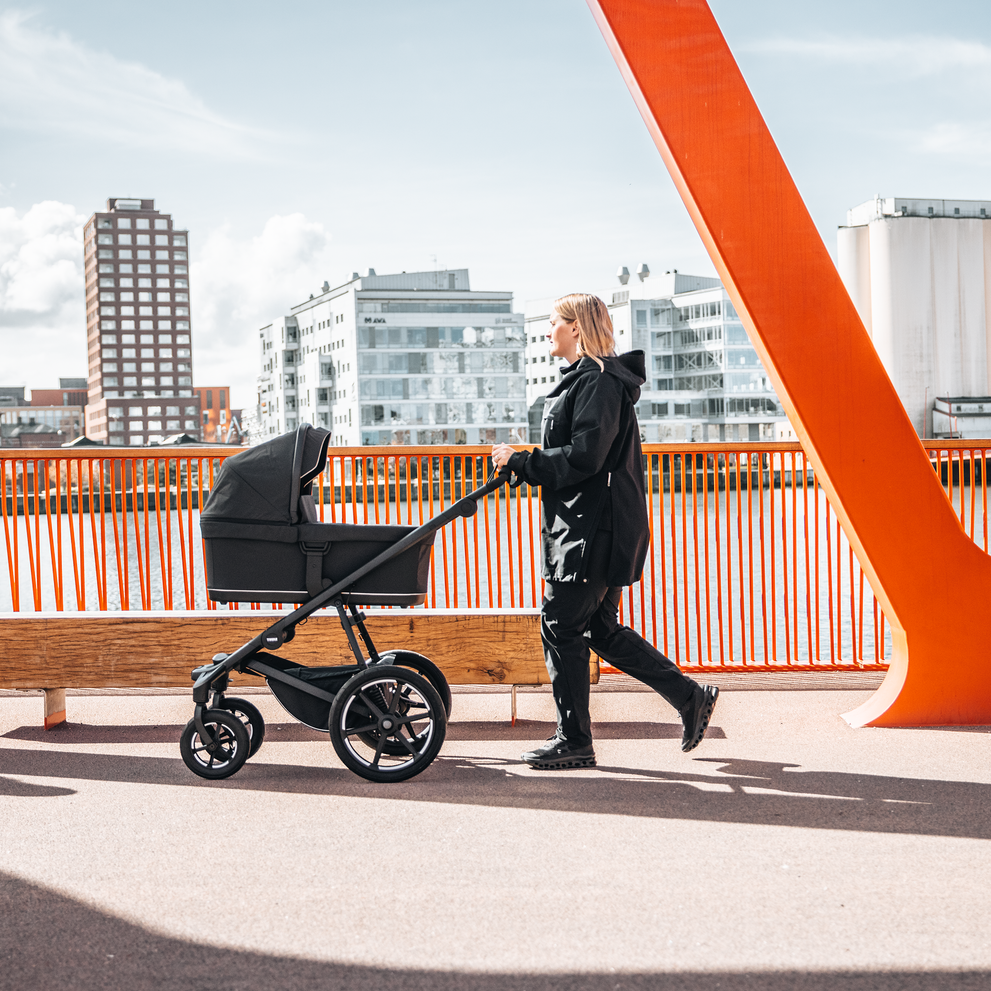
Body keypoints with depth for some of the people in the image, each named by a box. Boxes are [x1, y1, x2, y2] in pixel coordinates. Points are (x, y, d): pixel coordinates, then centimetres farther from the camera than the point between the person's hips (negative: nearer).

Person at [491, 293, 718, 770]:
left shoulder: (599, 382, -14)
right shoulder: (585, 380, 19)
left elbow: (583, 457, -23)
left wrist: (521, 461, -15)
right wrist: (523, 463, 12)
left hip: (594, 528, -11)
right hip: (583, 525, 11)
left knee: (560, 625, -4)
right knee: (600, 628, 14)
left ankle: (574, 742, 5)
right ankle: (691, 698, 21)